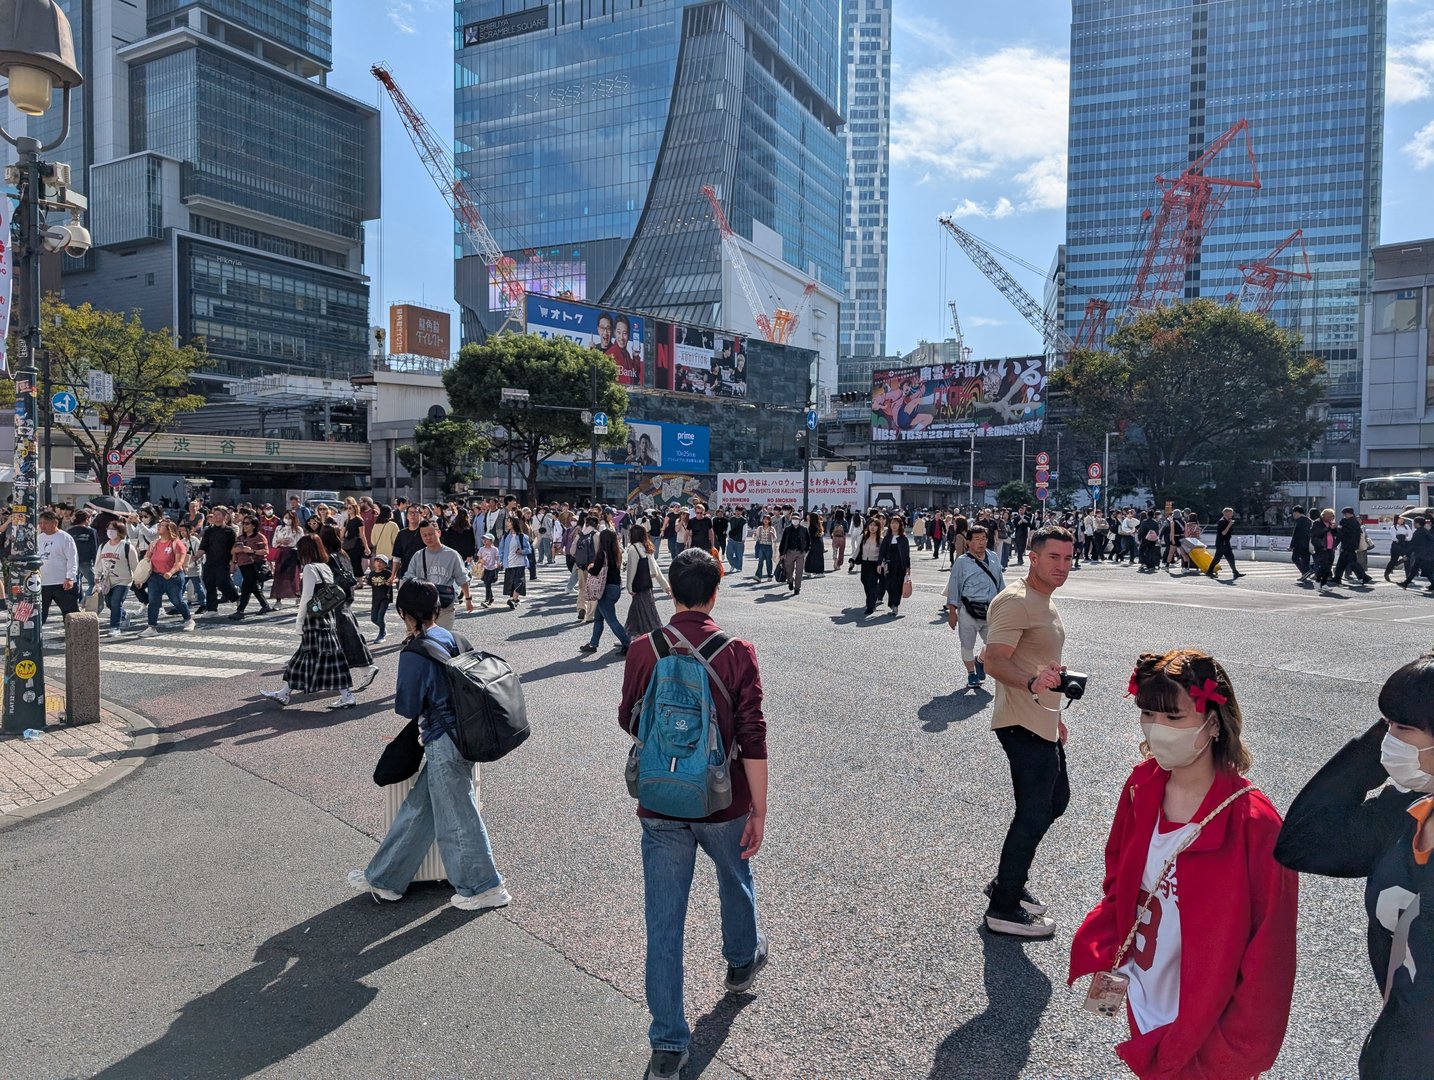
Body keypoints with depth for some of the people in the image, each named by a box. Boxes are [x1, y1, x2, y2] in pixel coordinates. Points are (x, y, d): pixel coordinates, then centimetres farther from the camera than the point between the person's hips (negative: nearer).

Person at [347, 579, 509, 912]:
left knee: (457, 818, 8)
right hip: (462, 736, 9)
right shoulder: (455, 640, 3)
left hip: (443, 745, -9)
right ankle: (384, 878, 32)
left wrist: (399, 697, 7)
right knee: (416, 810, 19)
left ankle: (485, 888, 22)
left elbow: (408, 707, -14)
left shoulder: (414, 654, -19)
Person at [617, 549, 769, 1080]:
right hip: (724, 803, 0)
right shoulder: (738, 653, -14)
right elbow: (753, 740, -14)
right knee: (735, 882, 29)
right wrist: (759, 811, -6)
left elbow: (627, 720, 4)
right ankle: (742, 962, 55)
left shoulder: (642, 650, -10)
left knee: (664, 925, 8)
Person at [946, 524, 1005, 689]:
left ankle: (980, 660, 33)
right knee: (967, 645, 9)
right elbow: (953, 588, -4)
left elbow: (1000, 583, 17)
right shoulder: (962, 562, -5)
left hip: (991, 611, 3)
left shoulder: (993, 559, 8)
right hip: (969, 611, -3)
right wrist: (952, 612, -6)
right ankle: (971, 674, 30)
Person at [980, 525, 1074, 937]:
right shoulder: (1016, 601, -18)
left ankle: (1008, 882, 30)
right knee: (1034, 814, -3)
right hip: (1023, 726, -10)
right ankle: (1003, 908, 10)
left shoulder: (1042, 601, 14)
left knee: (1055, 800, 18)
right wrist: (1032, 682, -47)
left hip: (1042, 724, 10)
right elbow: (995, 661, -29)